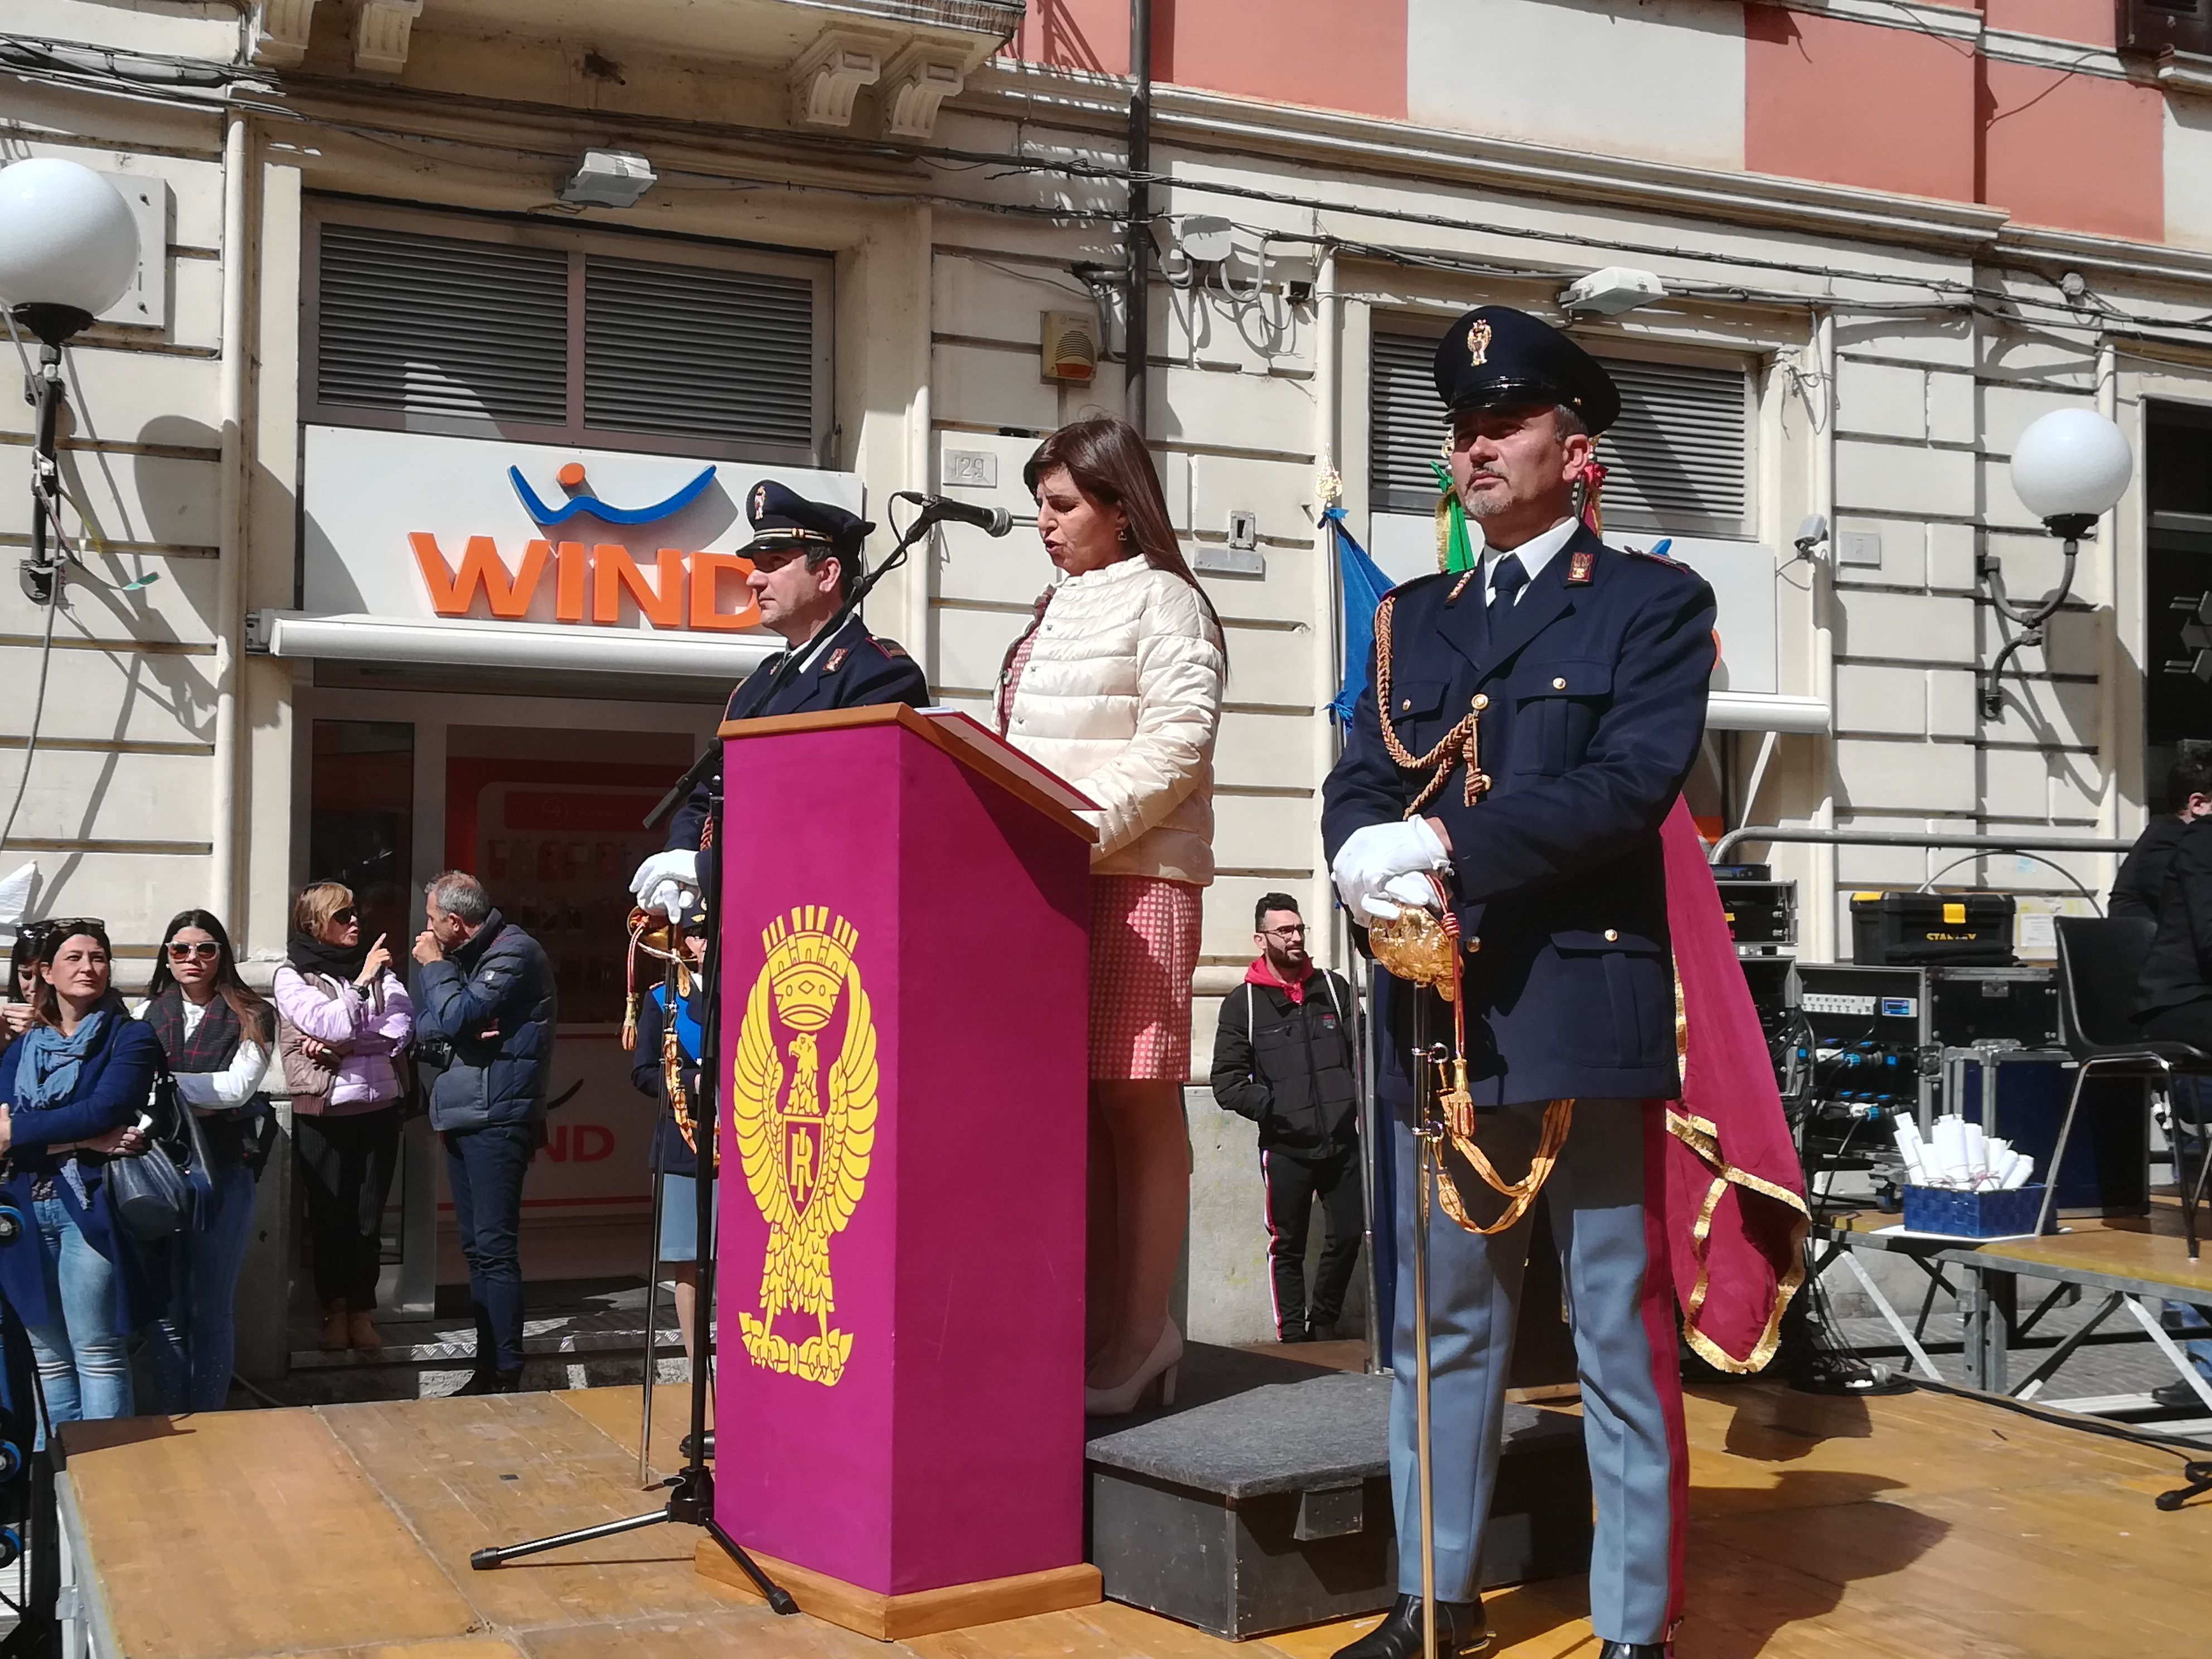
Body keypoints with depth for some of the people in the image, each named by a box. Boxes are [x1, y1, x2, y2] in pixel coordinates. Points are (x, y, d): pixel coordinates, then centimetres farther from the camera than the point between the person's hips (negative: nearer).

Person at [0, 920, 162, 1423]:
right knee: (48, 1356, 8)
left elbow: (103, 1111, -14)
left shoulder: (129, 1038, 1)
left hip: (92, 1210, -5)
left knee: (97, 1353, -5)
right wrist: (83, 1140, -14)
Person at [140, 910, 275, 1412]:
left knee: (210, 1311, 4)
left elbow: (238, 1087, -11)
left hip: (223, 1172, -3)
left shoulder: (250, 1016, 2)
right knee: (165, 1309, 7)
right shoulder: (153, 1014, 10)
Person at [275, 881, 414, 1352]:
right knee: (330, 1216, 4)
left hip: (380, 1107, 3)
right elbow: (329, 1024, -14)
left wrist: (341, 1047, -11)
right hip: (323, 1113, -3)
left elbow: (403, 1027, -3)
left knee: (369, 1218, 5)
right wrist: (362, 981, -18)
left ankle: (362, 1312, 13)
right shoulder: (292, 977, 1)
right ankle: (335, 1311, 16)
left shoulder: (378, 968, 10)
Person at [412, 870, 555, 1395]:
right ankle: (487, 1371, 16)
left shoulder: (514, 953, -10)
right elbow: (424, 1024, 13)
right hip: (460, 1116, 9)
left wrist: (434, 965, -4)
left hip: (496, 1120, -9)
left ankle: (506, 1376, -10)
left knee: (495, 1248, -11)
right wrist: (452, 1028, -9)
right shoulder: (464, 956, 18)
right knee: (476, 1249, 11)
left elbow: (456, 1016, -19)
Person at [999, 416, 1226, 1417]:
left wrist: (1081, 828, -20)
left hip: (1133, 876, -8)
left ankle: (1135, 1350, -2)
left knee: (1138, 1108, -6)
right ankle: (1087, 1330, 12)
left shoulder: (1162, 600, -1)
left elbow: (1176, 745, -12)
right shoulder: (1059, 612, 23)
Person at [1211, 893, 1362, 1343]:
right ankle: (1293, 1338, 14)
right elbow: (1227, 1081, -3)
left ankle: (1323, 1327, 26)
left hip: (1342, 1140, 3)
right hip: (1285, 1148, -3)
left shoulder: (1334, 987, 9)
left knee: (1349, 1236, 7)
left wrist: (1360, 1102, -1)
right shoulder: (1243, 1003, 0)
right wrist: (1275, 1108, -14)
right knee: (1288, 1246, 5)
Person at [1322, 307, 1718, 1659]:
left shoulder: (1654, 602, 2)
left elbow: (1632, 782, -12)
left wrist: (1444, 844, -19)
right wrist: (1363, 857, -16)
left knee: (1622, 1334, 1)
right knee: (1444, 1329, 13)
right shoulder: (1413, 619, 17)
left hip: (1586, 1002, -5)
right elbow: (1358, 785, 8)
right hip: (1437, 1008, 5)